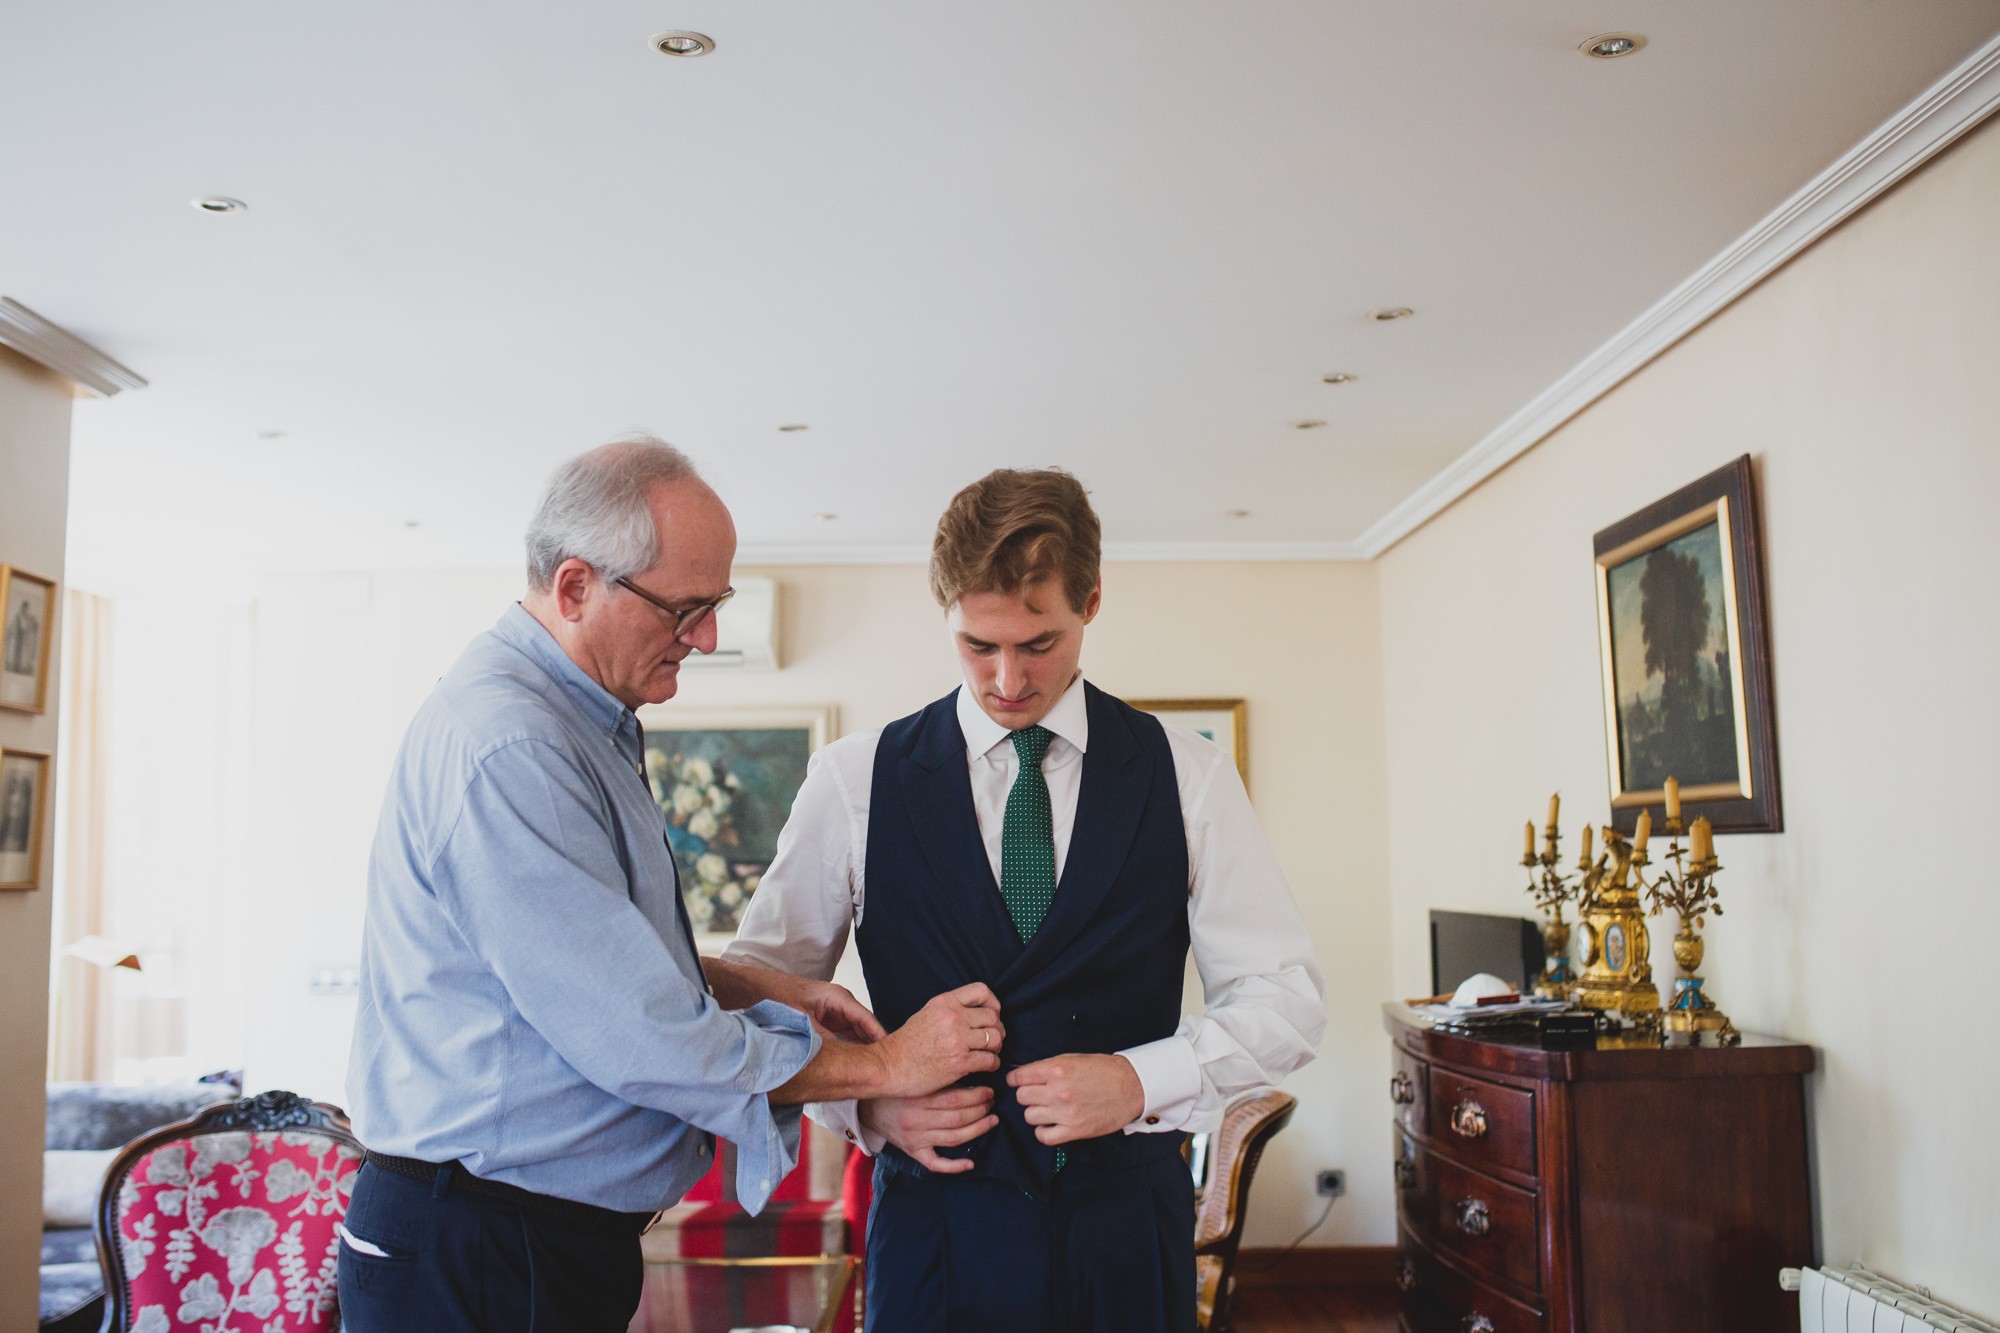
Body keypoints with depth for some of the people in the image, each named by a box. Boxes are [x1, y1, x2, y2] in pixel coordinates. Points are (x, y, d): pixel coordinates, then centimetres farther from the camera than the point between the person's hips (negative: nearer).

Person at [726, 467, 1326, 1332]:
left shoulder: (1186, 776, -1)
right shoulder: (855, 781, -2)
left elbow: (1286, 1000, 0)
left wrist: (1142, 1082, -15)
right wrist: (864, 1101, -13)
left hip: (1128, 1228, 1)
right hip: (935, 1225, 0)